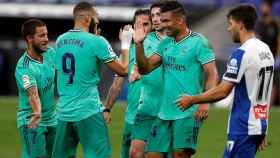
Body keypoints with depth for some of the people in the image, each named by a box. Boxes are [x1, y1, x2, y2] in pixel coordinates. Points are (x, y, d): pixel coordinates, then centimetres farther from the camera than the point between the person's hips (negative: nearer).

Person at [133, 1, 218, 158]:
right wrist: (139, 44, -2)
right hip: (165, 112, 7)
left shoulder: (198, 42, -7)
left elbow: (212, 74, -12)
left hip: (188, 113, -7)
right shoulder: (165, 43, 13)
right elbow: (145, 68, 12)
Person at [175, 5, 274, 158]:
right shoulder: (266, 51, 11)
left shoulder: (241, 54, -16)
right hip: (259, 125, 9)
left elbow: (222, 91, -18)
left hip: (243, 128, -9)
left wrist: (192, 100, -5)